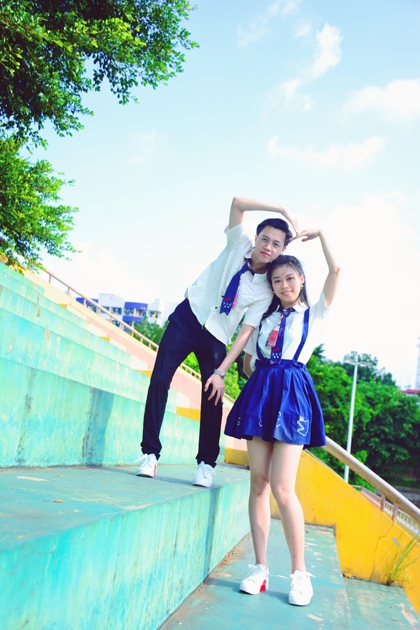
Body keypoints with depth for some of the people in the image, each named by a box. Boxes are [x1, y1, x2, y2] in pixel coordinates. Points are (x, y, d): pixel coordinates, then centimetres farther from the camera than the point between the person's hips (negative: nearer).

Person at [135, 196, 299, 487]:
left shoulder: (267, 290, -9)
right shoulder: (239, 245, -6)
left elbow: (247, 329, -13)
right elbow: (238, 202, -17)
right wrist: (281, 209, -22)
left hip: (217, 337, 0)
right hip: (187, 318, 0)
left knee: (212, 396, -3)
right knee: (160, 379, -6)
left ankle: (207, 464, 11)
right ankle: (150, 453, 2)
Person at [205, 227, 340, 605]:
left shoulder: (315, 314, 11)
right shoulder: (266, 317, 21)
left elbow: (336, 270, 0)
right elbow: (248, 360, 22)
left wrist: (319, 234, 11)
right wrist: (220, 373, 8)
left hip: (292, 394, -4)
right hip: (260, 391, 4)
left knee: (282, 487, -12)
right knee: (259, 482, 1)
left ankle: (300, 573, 0)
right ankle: (260, 568, 8)